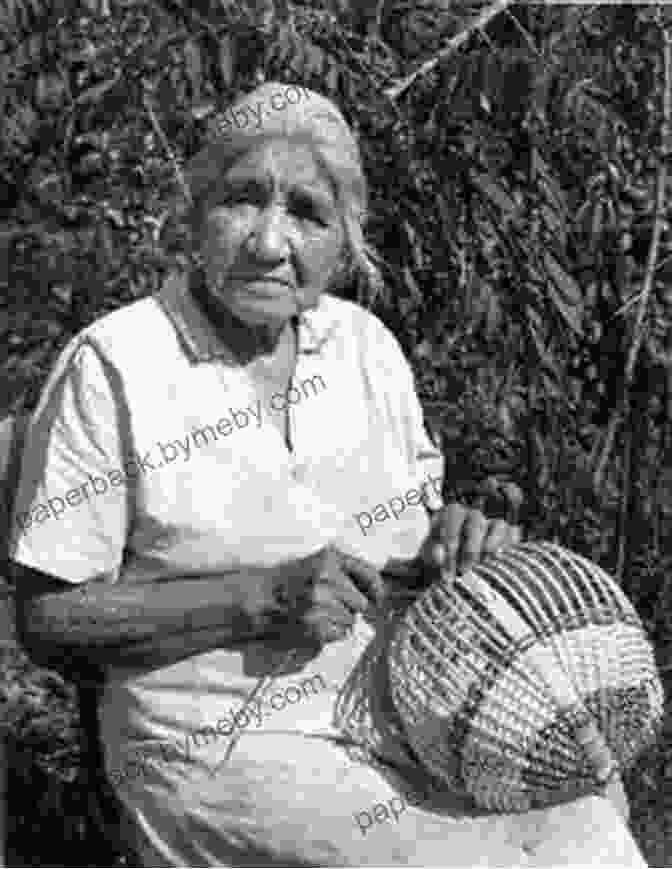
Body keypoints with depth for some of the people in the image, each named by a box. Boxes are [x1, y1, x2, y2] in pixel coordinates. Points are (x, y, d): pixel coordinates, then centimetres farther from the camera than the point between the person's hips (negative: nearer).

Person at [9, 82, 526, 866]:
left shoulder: (365, 342, 3)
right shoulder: (112, 368, -13)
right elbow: (48, 620, -11)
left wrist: (453, 541, -9)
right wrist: (263, 596, -21)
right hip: (220, 741, -5)